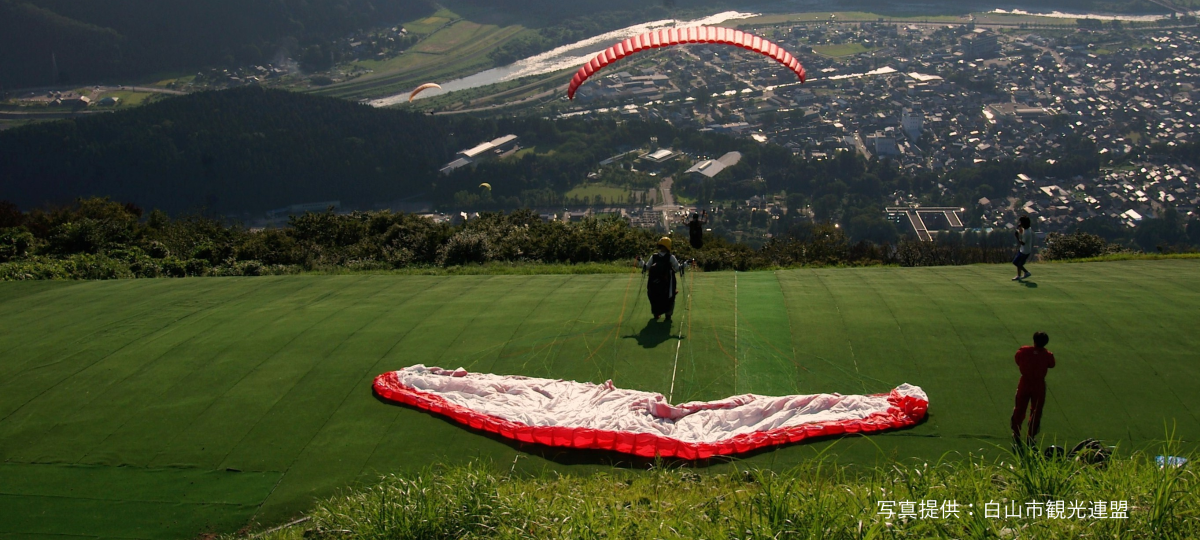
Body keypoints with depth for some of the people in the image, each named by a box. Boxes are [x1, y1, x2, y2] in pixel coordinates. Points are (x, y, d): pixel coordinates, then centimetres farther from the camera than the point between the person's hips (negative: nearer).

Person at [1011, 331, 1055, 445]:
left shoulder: (1024, 351, -15)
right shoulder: (1048, 355, -15)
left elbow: (1017, 360, 1)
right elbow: (1051, 364, 4)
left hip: (1024, 384, 1)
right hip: (1039, 386, 0)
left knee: (1019, 410, 15)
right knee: (1036, 412, 13)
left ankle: (1016, 434, 22)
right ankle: (1031, 437, 18)